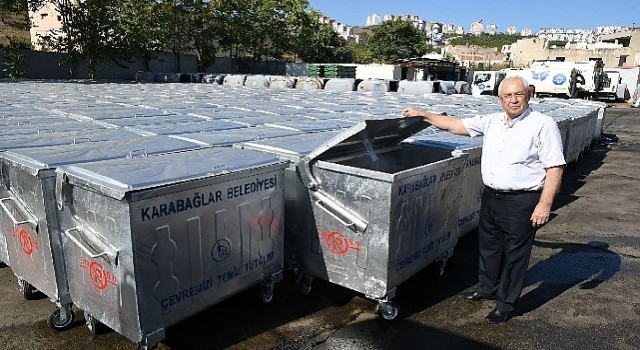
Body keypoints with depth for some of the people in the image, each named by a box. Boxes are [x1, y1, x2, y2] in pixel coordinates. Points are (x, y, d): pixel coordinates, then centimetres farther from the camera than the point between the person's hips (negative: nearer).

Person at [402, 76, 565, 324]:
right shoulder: (492, 121, 7)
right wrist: (423, 115, 11)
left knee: (515, 254, 6)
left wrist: (545, 205, -20)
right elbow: (456, 125, 12)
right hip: (491, 197, 6)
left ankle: (506, 304, 23)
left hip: (521, 202, -6)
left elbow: (555, 168, -14)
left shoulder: (543, 125, -10)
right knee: (488, 246, 20)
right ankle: (487, 288, 41)